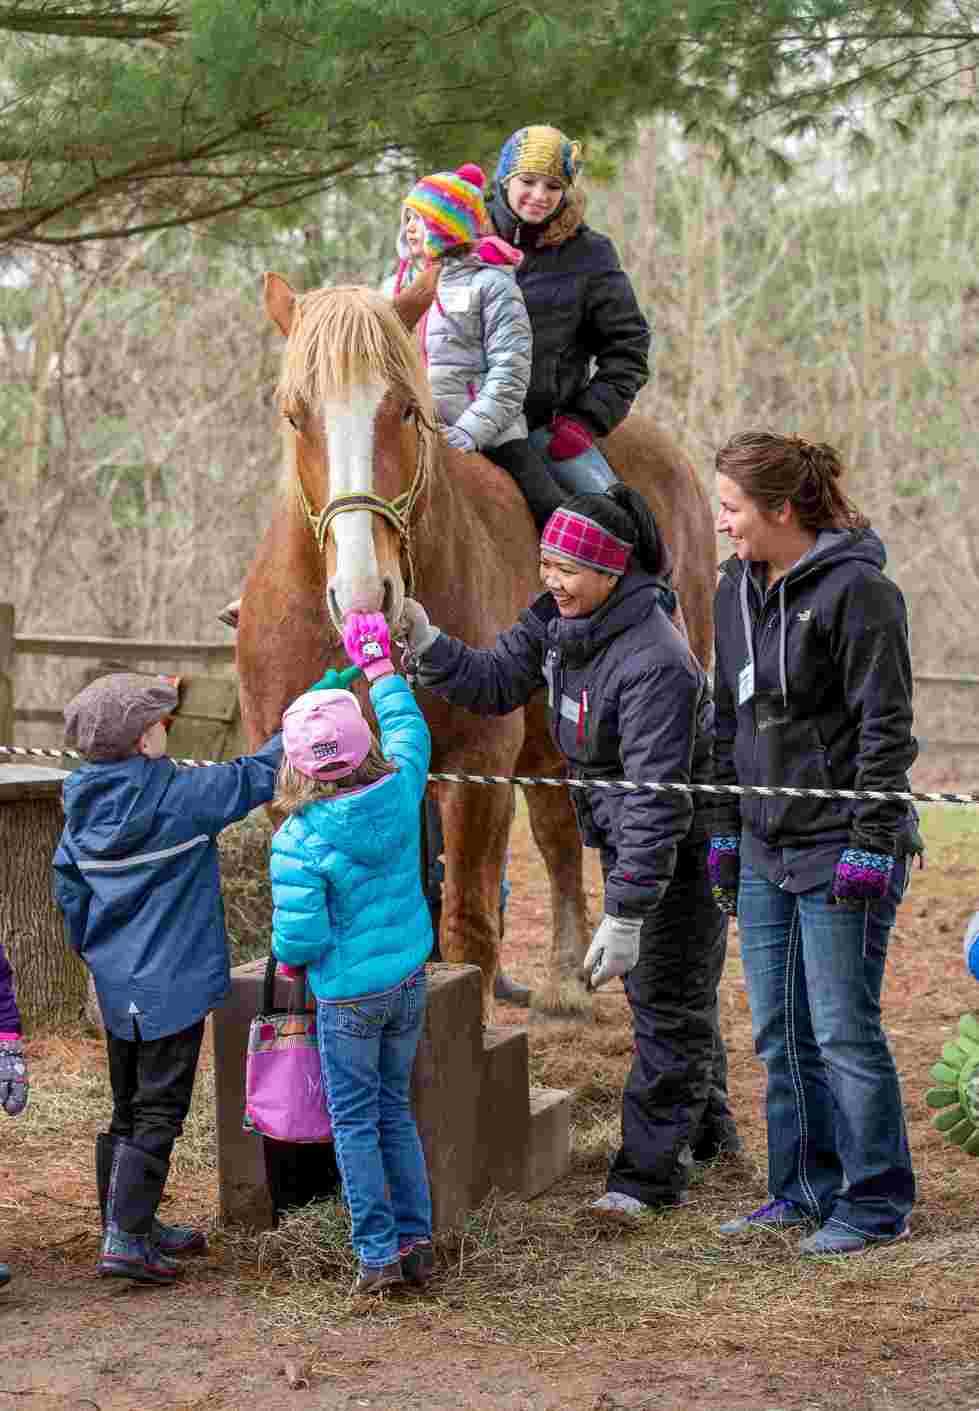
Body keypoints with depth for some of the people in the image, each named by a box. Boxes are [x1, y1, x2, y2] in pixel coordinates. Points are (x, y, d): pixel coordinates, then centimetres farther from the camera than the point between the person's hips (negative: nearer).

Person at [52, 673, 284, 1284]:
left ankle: (132, 1225, 26)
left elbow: (69, 890, 10)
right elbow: (254, 778, -7)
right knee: (159, 1112, -3)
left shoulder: (81, 808, 3)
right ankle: (126, 1239, -8)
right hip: (173, 982, -7)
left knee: (129, 1108, 17)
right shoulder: (180, 797, -15)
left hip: (116, 986, 7)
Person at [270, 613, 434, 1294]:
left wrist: (289, 955, 3)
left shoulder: (299, 841, -21)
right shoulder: (400, 791, -8)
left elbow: (302, 933, -20)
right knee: (396, 1111, 17)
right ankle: (416, 1241, 19)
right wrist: (378, 664, 24)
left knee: (355, 1121, 8)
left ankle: (378, 1252, 8)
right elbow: (409, 729, 12)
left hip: (349, 995, -5)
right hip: (409, 980, 5)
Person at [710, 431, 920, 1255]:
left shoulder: (857, 591, -14)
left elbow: (886, 730, -14)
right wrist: (725, 834, 15)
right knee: (780, 1034, 13)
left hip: (842, 851, -8)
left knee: (844, 1031, -2)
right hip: (766, 852, 8)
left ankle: (877, 1202, 9)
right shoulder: (737, 591, 10)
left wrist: (870, 845, -17)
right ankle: (805, 1189, 25)